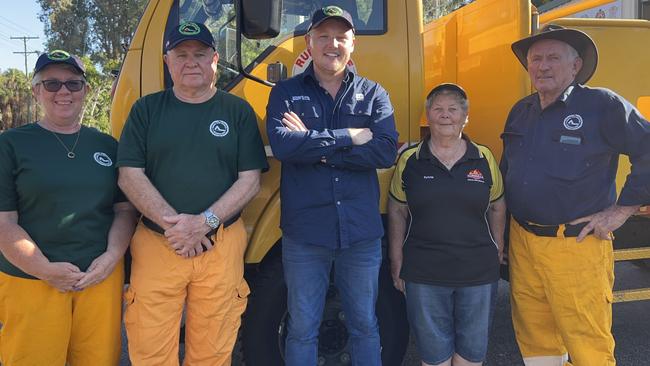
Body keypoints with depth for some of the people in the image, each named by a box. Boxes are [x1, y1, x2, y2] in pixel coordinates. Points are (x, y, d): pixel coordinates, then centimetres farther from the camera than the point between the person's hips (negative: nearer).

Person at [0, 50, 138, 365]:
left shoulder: (106, 145, 10)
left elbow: (125, 209, 9)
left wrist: (111, 257, -6)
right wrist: (44, 269, -14)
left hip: (102, 277, 3)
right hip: (32, 282, -2)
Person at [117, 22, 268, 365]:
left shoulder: (238, 111, 7)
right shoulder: (146, 110, 8)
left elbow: (250, 180, 1)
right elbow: (129, 175, 1)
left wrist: (205, 223, -12)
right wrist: (171, 221, -13)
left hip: (221, 247, 0)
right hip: (155, 245, 1)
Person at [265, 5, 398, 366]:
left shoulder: (373, 93, 6)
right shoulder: (286, 92, 4)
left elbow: (386, 151, -11)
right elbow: (281, 144, -16)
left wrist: (314, 147, -13)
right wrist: (349, 137, -15)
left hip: (361, 231, 1)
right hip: (304, 232, -1)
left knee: (365, 325, 16)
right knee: (302, 329, 12)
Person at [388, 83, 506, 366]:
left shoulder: (485, 159, 2)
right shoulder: (409, 160, -1)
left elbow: (497, 208, 10)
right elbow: (397, 212, 3)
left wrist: (497, 252, 6)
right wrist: (396, 263, 2)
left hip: (478, 271, 1)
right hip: (423, 274, -1)